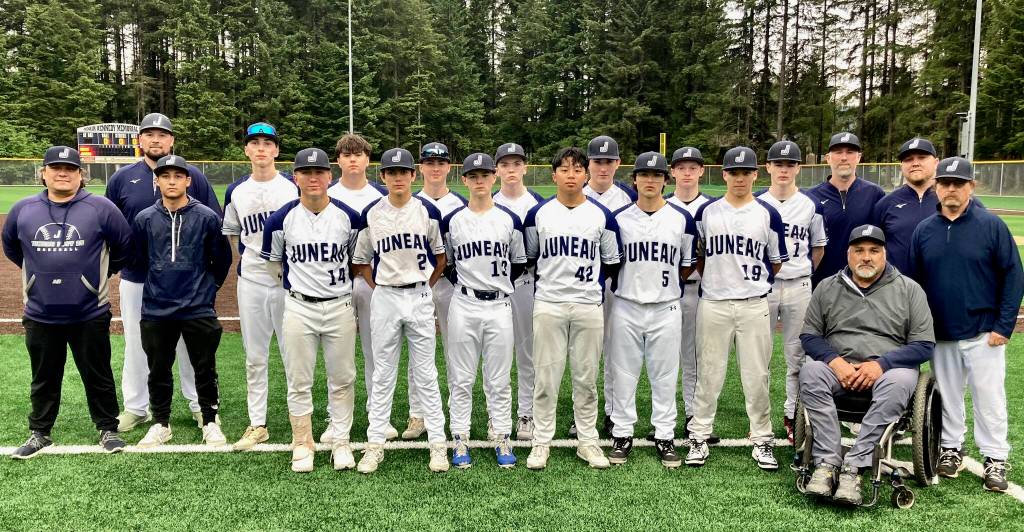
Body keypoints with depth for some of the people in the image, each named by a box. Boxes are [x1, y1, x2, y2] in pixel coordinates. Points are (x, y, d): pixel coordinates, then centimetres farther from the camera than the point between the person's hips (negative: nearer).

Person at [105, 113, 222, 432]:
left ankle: (200, 404, 20)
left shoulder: (194, 177, 0)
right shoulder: (121, 179, 4)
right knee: (136, 344, 11)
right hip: (135, 277, 2)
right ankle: (136, 407, 25)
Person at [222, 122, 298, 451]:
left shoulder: (293, 187, -1)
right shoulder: (236, 191, 9)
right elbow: (230, 233, 19)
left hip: (289, 281, -3)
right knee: (255, 358, 10)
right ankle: (257, 425, 20)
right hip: (251, 282, 3)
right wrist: (248, 257, 4)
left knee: (294, 354, 3)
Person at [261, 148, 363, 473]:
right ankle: (302, 445, 21)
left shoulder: (349, 217, -3)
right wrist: (296, 281, 12)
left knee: (342, 379, 8)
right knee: (299, 381, 7)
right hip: (298, 308, 0)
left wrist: (342, 283, 10)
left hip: (340, 307, 0)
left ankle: (341, 443, 21)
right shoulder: (282, 218, -4)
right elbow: (273, 259, 11)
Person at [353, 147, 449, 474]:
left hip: (420, 297, -1)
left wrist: (424, 287, 5)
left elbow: (440, 256, 9)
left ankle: (438, 443, 12)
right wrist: (377, 288, 3)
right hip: (384, 298, 1)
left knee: (425, 374, 4)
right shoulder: (371, 214, 1)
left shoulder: (428, 212, 0)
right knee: (382, 374, 7)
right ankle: (375, 444, 16)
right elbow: (360, 259, 10)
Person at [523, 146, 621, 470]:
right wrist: (553, 276, 6)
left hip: (589, 306, 1)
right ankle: (541, 442, 15)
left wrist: (591, 283, 3)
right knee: (546, 377, 4)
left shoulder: (601, 216, 3)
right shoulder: (538, 214, 2)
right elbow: (528, 257, 11)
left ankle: (588, 441, 21)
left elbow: (611, 262, 11)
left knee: (586, 377, 9)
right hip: (548, 305, 0)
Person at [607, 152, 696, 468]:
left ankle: (665, 436, 20)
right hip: (626, 307, 0)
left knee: (665, 375, 7)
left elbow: (687, 265, 10)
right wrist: (634, 281, 2)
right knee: (624, 373, 7)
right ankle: (622, 434, 19)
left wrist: (665, 282, 5)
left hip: (666, 308, 0)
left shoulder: (682, 219, 2)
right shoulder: (618, 218, 1)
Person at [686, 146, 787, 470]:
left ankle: (762, 441, 18)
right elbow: (697, 255, 14)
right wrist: (714, 278, 7)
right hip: (713, 303, 0)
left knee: (757, 376, 5)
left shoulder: (768, 215, 3)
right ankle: (699, 437, 16)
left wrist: (752, 282, 9)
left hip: (754, 305, 0)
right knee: (708, 373, 5)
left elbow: (776, 263, 11)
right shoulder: (706, 212, 5)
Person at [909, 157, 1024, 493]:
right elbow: (915, 282, 9)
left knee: (989, 396, 3)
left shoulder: (991, 225, -6)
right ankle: (951, 448, 27)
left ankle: (996, 458, 16)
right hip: (940, 334, 3)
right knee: (947, 395, 13)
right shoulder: (924, 231, 4)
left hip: (983, 334, -3)